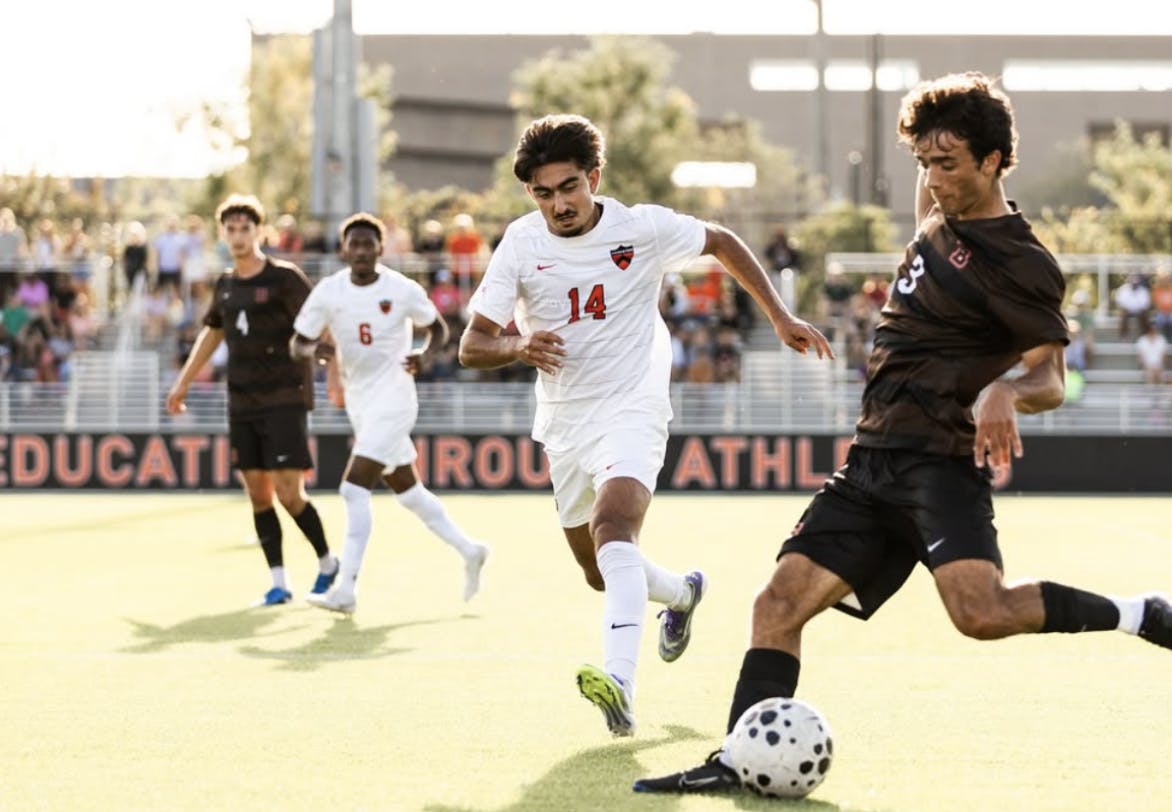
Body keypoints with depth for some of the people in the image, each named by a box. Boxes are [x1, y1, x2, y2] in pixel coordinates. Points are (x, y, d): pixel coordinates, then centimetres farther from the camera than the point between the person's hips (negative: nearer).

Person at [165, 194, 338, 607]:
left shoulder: (285, 277, -7)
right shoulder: (225, 284, 12)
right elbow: (212, 332, 27)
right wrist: (183, 383, 32)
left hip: (285, 398, -6)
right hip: (242, 403, 6)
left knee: (288, 492, -11)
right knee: (258, 493, 2)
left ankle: (327, 562, 11)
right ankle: (278, 582, 7)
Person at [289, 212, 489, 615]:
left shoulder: (402, 290, -9)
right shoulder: (328, 292, -1)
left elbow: (439, 328, 4)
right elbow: (297, 344, 2)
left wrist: (424, 354, -17)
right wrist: (314, 348, -22)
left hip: (392, 401, -6)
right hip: (359, 403, 6)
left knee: (354, 489, -16)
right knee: (407, 490, 15)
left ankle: (345, 591, -15)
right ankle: (468, 550, 34)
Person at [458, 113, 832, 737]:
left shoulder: (644, 229, -8)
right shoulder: (521, 244, -5)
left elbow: (722, 244, 12)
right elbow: (471, 346, -7)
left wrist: (780, 318, 9)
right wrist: (517, 346, -30)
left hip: (631, 410, -4)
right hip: (563, 423, 4)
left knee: (613, 529, -31)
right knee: (602, 576, 17)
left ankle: (619, 685, -45)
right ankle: (682, 594, 50)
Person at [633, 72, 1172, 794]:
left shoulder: (1020, 265, -10)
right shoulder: (939, 221, 14)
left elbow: (1050, 378, -16)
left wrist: (1006, 391, -35)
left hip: (940, 458, -8)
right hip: (874, 461, 8)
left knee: (982, 612, -29)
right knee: (780, 603, -4)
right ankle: (737, 762, -6)